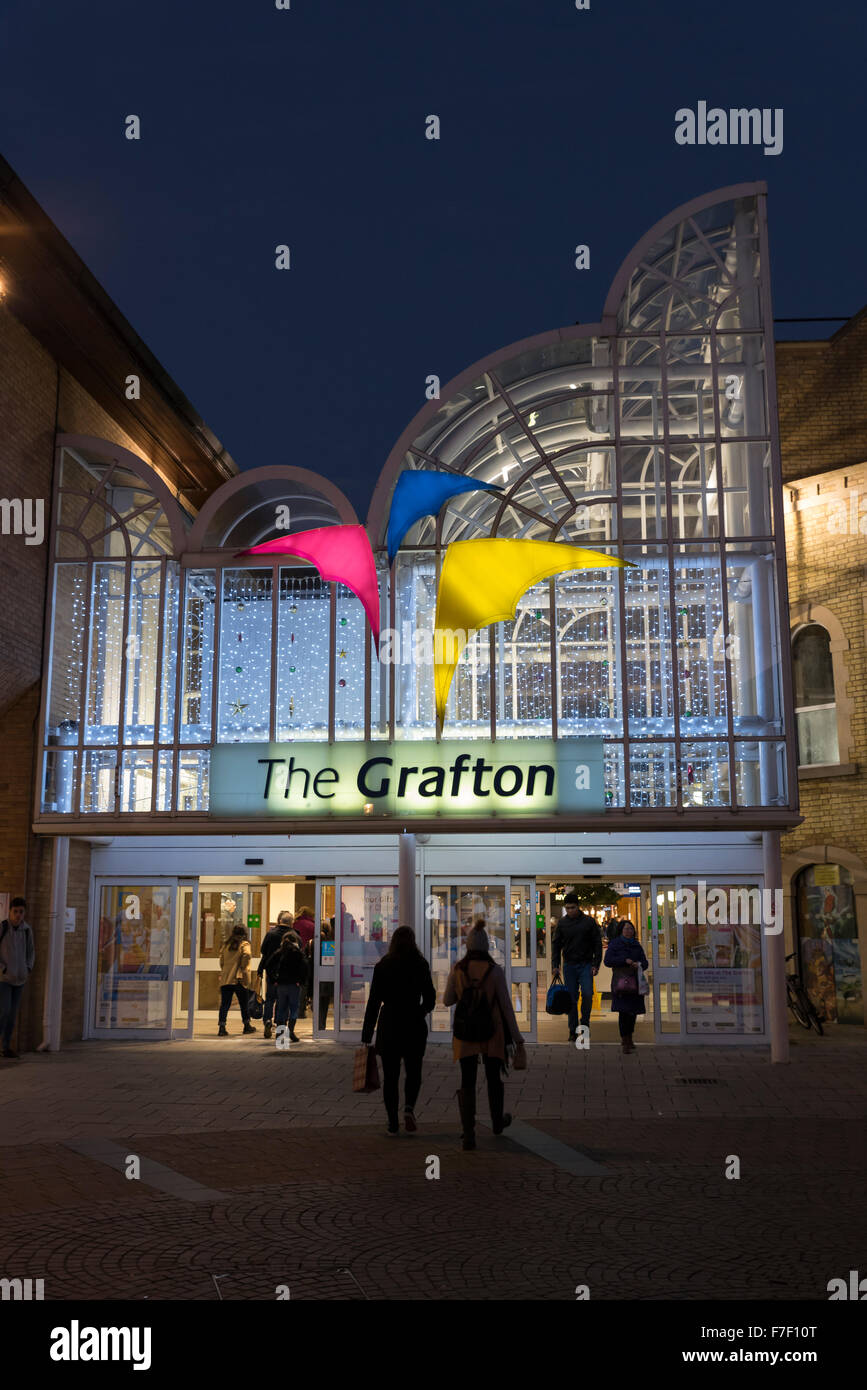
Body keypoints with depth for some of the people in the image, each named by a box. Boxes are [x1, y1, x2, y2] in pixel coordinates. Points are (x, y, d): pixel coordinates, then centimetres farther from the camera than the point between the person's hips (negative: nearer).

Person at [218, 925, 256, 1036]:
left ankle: (222, 1027, -7)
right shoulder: (244, 944, -2)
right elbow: (247, 955, -20)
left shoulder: (225, 945, 11)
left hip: (225, 979, 3)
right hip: (239, 979, -3)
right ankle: (247, 1026, 22)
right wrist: (243, 968, -8)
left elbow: (221, 960, 8)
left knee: (224, 1004, 3)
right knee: (244, 1004, 11)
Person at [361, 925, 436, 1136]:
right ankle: (409, 1107, -11)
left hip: (388, 1025, 0)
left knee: (390, 1076, 9)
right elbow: (430, 1000, -1)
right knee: (413, 1072, 14)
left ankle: (393, 1123, 9)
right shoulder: (421, 965, -3)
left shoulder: (382, 966, -2)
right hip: (414, 1024, 0)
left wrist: (366, 1035, 0)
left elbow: (374, 1002, -3)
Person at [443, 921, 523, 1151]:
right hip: (492, 1033, 0)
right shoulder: (495, 970, -11)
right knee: (494, 1077, 20)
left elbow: (447, 1000, 1)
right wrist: (515, 1035, 0)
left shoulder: (457, 969, -8)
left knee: (467, 1082, 4)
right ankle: (497, 1122, 40)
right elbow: (506, 1005, -8)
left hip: (465, 1033, 0)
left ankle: (468, 1134, -8)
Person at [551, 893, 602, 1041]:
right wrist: (555, 966, 1)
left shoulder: (589, 922, -1)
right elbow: (556, 944, 9)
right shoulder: (562, 923, 4)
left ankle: (585, 1024, 4)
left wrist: (596, 965, -5)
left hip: (586, 965, -2)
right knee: (571, 998, 4)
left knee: (587, 994, -15)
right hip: (569, 965, 2)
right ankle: (573, 1030, 11)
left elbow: (597, 944, 2)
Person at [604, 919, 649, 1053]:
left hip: (635, 982, 5)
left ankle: (628, 1038, 28)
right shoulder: (614, 944, 1)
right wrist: (624, 960, -16)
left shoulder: (636, 945, 15)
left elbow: (645, 962, 14)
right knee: (623, 1011, -11)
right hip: (621, 981, -5)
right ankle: (625, 1042, -8)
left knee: (633, 1010, 9)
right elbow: (607, 960, -9)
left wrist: (639, 964, -10)